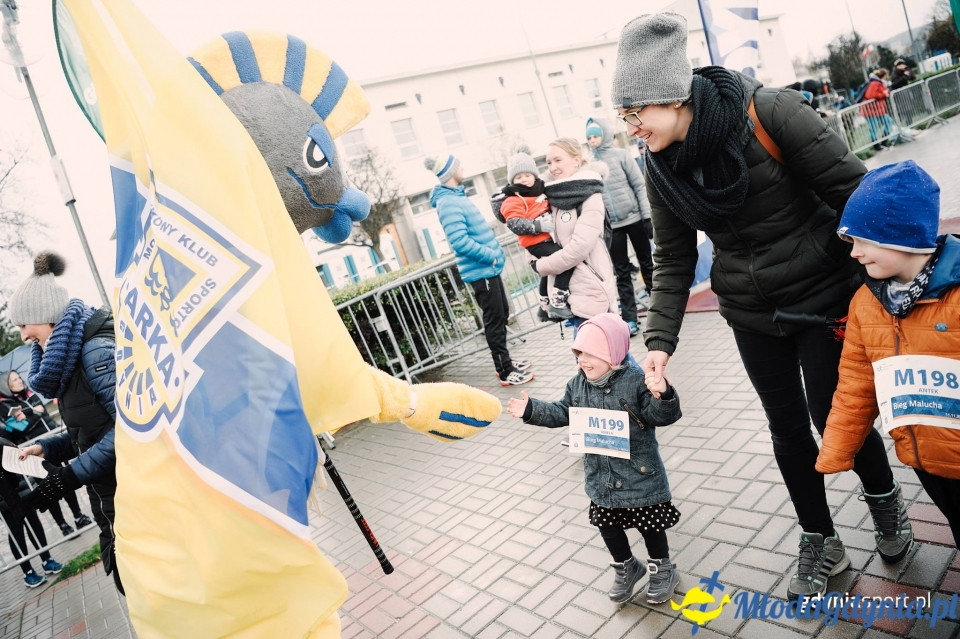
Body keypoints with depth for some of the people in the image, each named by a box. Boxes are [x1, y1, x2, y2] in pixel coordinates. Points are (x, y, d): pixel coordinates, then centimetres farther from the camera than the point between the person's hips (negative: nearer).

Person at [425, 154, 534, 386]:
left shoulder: (456, 196, 13)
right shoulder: (448, 203, -18)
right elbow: (459, 241, -26)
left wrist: (493, 255, 8)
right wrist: (492, 255, -18)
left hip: (488, 268, 10)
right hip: (480, 271, -10)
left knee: (501, 315, 18)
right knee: (494, 320, -2)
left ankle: (505, 361, 32)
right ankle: (506, 372, 8)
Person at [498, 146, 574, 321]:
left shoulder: (541, 191, 13)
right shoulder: (512, 201, -13)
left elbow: (552, 209, 31)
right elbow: (515, 224, -26)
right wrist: (539, 225, -31)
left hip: (549, 238, 9)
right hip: (536, 243, -9)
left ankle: (545, 308, 42)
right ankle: (557, 303, -20)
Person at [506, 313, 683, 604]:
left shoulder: (636, 381, -21)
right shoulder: (577, 384, -3)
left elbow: (661, 416, -23)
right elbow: (562, 413, 9)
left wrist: (662, 396, -43)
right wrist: (531, 410, 2)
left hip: (640, 475, -5)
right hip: (600, 478, 5)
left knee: (649, 524, 14)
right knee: (607, 525, 19)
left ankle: (662, 569, 40)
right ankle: (626, 568, 45)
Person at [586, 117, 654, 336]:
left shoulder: (620, 155, -1)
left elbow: (640, 186, -3)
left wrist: (647, 216, -10)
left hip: (634, 219, -2)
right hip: (611, 226, 2)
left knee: (646, 264, 10)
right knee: (622, 272, 5)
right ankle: (629, 318, 9)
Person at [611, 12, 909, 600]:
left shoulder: (768, 113, -20)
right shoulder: (663, 168, -5)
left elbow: (853, 189, -15)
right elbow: (674, 262, -1)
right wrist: (660, 340, -11)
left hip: (824, 296, -4)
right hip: (752, 315, 4)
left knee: (834, 416, 5)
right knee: (788, 428, 11)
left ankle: (886, 498, 40)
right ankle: (821, 542, 33)